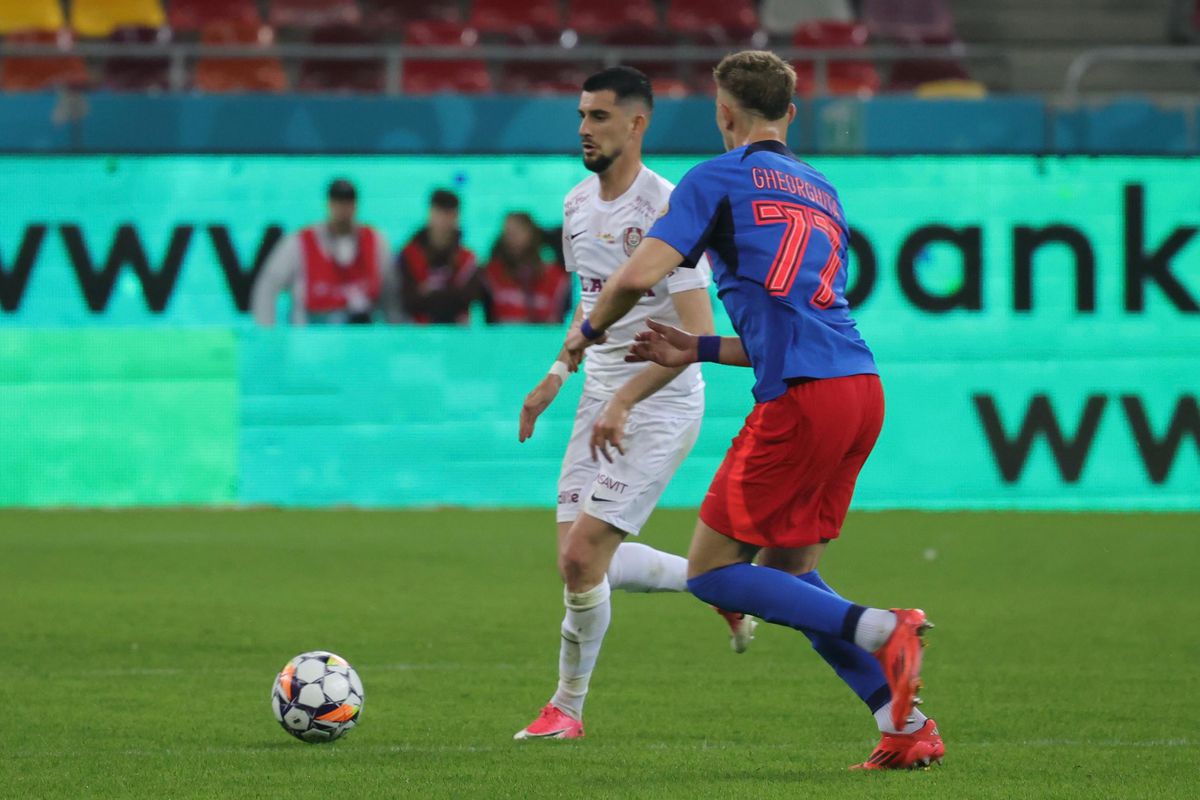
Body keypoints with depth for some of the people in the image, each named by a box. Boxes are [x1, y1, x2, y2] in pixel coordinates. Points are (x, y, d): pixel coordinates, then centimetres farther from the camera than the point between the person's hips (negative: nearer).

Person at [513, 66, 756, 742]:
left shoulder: (667, 210, -18)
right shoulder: (579, 205, 8)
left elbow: (697, 331, -22)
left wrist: (625, 400, -27)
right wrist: (559, 374, 12)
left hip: (658, 408, -8)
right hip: (600, 401, 8)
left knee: (582, 557, -13)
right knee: (579, 560, 4)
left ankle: (568, 708, 5)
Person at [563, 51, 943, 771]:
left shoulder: (720, 178, 4)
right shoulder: (822, 191, 26)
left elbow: (639, 275, -7)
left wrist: (588, 331, 13)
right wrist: (701, 351, 33)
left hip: (800, 400, -7)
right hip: (861, 388, 7)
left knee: (711, 573, 0)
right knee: (786, 575, 17)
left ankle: (879, 630, -18)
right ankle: (907, 728, 7)